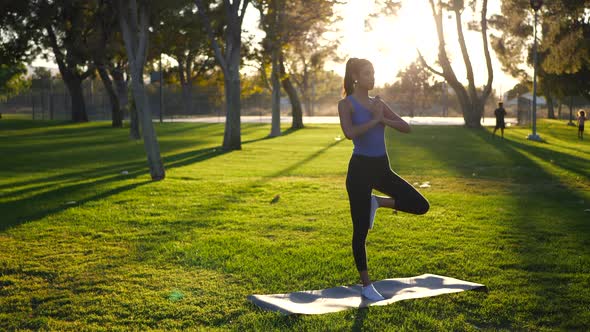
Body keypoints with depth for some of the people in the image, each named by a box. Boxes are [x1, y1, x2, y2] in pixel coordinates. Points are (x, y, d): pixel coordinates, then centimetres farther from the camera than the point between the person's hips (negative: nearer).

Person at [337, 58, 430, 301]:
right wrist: (375, 119, -13)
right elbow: (350, 133, -24)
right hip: (361, 168, -6)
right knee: (360, 231, 1)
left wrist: (383, 119, -10)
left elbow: (406, 128, 4)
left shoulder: (378, 103, 12)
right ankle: (366, 285, 14)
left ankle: (376, 203, 19)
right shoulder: (346, 104, -5)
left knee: (420, 206, -2)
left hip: (382, 167, 6)